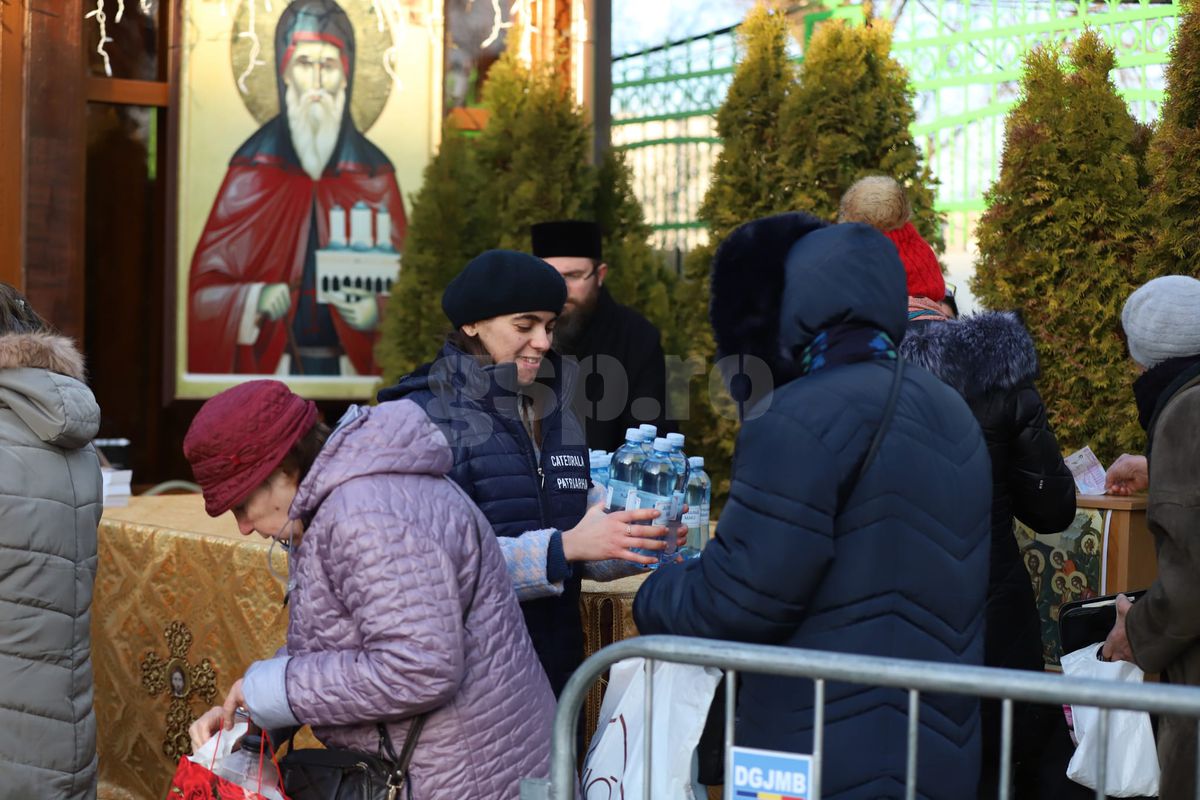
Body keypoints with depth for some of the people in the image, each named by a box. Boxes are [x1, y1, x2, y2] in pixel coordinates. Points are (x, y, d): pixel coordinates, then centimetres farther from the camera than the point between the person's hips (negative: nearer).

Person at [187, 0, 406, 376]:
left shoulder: (375, 177, 1)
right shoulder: (251, 169, -1)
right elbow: (206, 283, -1)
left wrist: (377, 313, -17)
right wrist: (256, 300, -19)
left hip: (352, 368, 1)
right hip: (268, 364, -1)